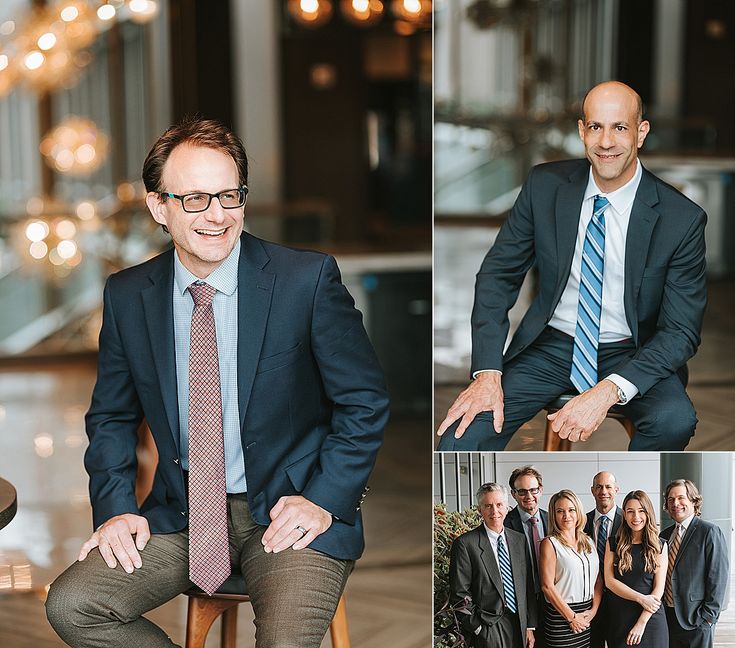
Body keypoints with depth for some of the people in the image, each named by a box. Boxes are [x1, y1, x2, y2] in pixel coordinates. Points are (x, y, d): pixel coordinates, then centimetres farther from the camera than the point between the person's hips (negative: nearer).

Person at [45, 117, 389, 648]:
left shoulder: (308, 279, -10)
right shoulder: (127, 296, 1)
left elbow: (365, 403, -3)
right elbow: (112, 417, 14)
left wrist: (323, 499, -12)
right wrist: (115, 507, -1)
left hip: (288, 509, -4)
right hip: (181, 512, 4)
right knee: (71, 605, -14)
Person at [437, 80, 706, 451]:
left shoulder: (683, 219, -11)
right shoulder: (544, 185, -5)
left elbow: (682, 331, -12)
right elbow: (498, 274, 0)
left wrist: (608, 392, -28)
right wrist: (487, 373, -16)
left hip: (632, 355, 0)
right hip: (551, 346, 1)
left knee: (674, 420, -32)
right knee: (460, 438, -22)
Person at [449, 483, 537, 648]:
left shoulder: (519, 540, 10)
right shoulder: (465, 544, -7)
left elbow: (528, 587, 11)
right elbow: (459, 594, -8)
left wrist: (530, 627, 7)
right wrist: (478, 629, -10)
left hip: (521, 625, 5)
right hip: (488, 630, -5)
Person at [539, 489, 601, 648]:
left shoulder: (588, 541, 11)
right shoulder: (549, 544, -6)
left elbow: (598, 579, 10)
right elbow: (547, 586, -12)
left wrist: (594, 610, -3)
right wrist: (571, 617, -11)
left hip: (589, 616, 5)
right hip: (561, 616, -5)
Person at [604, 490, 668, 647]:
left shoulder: (659, 546, 1)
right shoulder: (613, 543, 3)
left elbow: (659, 588, -4)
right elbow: (609, 581, -4)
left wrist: (642, 622, -11)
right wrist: (641, 598, -13)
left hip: (650, 618, -1)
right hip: (618, 618, 1)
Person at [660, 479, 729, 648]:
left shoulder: (710, 532, -7)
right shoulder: (664, 535, 13)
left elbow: (718, 576, -11)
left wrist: (709, 615, -14)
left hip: (696, 620, -6)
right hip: (666, 616, 6)